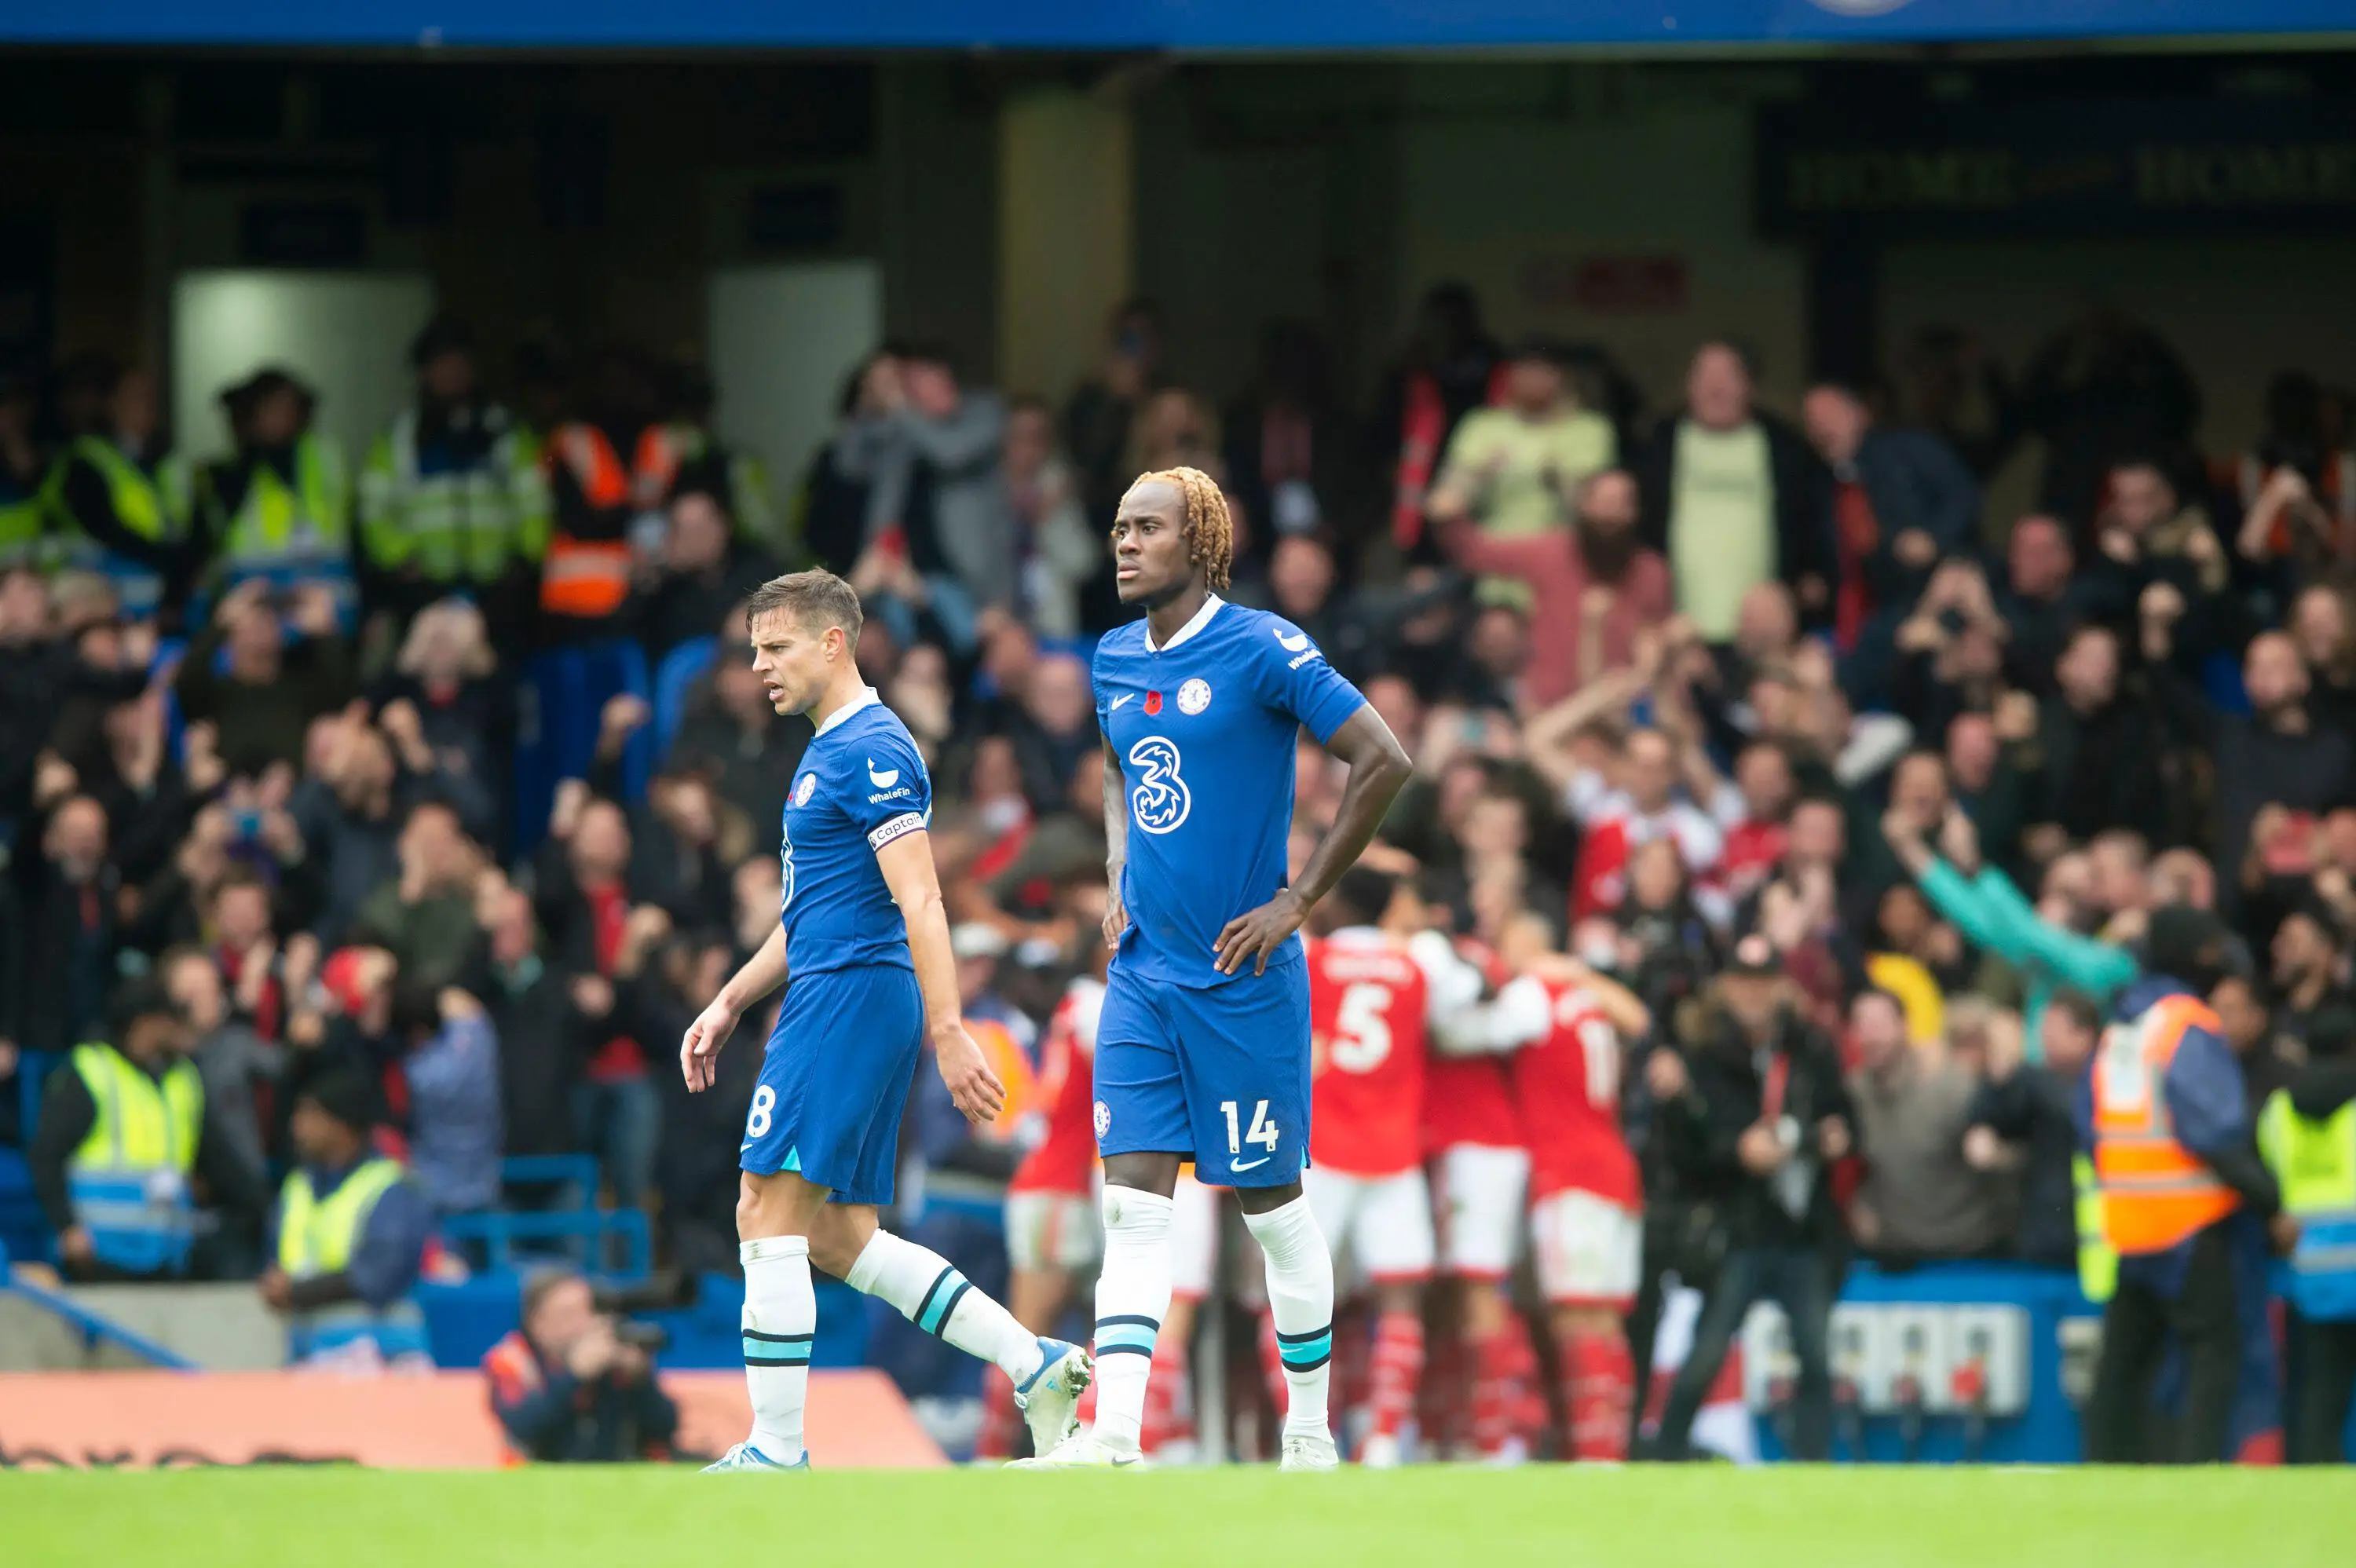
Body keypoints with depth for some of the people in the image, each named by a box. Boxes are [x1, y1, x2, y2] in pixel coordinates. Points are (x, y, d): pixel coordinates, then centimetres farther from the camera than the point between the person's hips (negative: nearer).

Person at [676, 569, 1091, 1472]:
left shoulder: (871, 749, -12)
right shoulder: (829, 752, 20)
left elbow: (919, 903, -19)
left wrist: (947, 1032, -25)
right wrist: (729, 1004, 27)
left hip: (852, 995, -10)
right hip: (834, 997, 10)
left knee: (769, 1215, -10)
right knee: (839, 1239, 10)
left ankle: (776, 1450, -8)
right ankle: (1034, 1366, 10)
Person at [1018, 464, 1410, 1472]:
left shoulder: (1261, 649, -12)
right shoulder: (1116, 660, 9)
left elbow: (1383, 762, -13)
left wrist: (1298, 901, -12)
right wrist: (1119, 884, 12)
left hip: (1243, 974, -6)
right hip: (1142, 971, 6)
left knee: (1270, 1201, 3)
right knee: (1132, 1201, -4)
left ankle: (1309, 1434, 15)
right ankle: (1114, 1437, -11)